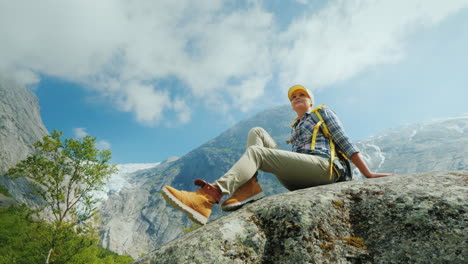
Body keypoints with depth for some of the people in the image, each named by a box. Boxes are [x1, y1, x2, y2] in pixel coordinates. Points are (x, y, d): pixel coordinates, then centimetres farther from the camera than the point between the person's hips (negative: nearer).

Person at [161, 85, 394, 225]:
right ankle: (247, 187, -26)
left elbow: (344, 142, 7)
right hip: (295, 180, 6)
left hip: (321, 167, -5)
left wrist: (368, 174, 0)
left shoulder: (323, 112, 18)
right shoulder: (294, 128, 33)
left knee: (255, 152, -25)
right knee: (257, 133, -4)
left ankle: (206, 199, -45)